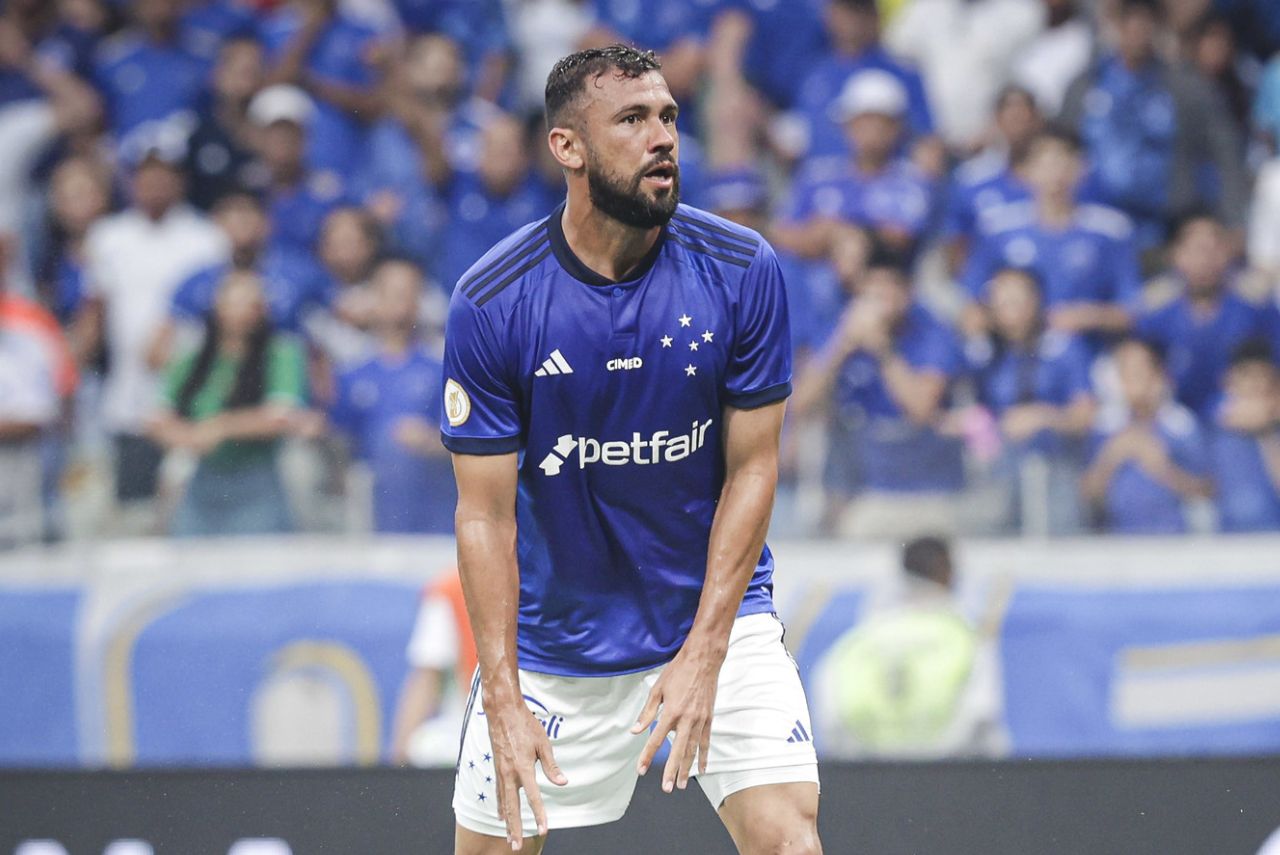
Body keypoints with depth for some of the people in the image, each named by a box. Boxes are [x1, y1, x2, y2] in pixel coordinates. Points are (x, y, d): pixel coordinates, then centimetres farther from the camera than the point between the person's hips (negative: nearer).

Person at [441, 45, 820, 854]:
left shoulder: (742, 271, -12)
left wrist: (702, 654, -16)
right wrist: (504, 699, -19)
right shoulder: (491, 302, -15)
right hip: (553, 637, 0)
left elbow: (752, 468, -8)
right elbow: (487, 514, -11)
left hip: (719, 607, 0)